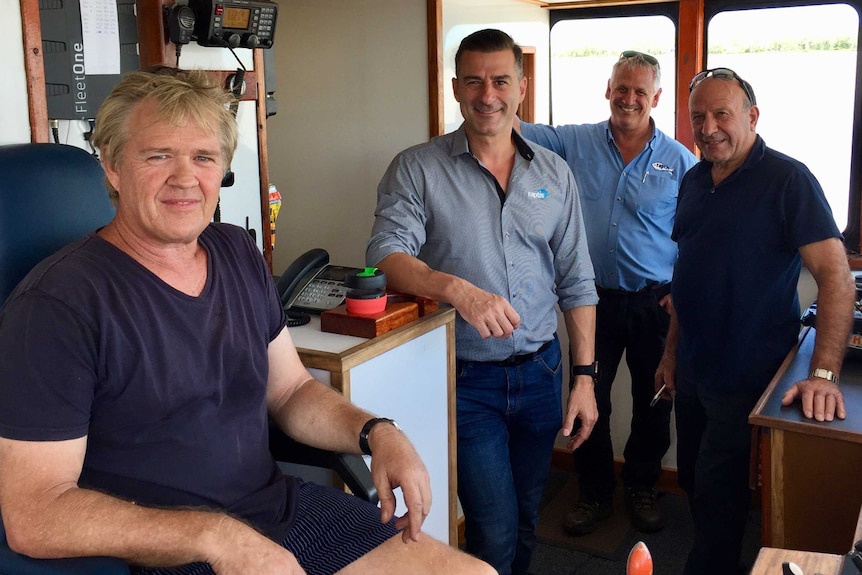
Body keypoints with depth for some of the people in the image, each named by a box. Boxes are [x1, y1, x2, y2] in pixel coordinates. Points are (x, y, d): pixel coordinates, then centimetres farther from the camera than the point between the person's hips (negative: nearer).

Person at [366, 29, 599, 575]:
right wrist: (458, 289, -36)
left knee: (526, 519, 19)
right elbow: (387, 253, -19)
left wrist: (586, 376, 2)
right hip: (465, 380, -4)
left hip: (540, 371, 4)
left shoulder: (555, 173, 5)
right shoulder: (417, 170, -6)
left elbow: (576, 283, 7)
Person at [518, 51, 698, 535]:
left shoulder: (681, 161, -1)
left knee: (654, 403, 12)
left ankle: (642, 487, 36)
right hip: (594, 298, 1)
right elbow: (523, 132, -6)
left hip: (655, 304, 0)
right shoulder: (576, 143, 1)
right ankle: (595, 493, 30)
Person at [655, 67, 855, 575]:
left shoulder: (787, 180, -16)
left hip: (745, 376, -7)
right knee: (692, 480, 19)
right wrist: (672, 350, 14)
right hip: (692, 370, 7)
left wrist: (824, 373, -30)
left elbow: (836, 274, -22)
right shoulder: (695, 180, 6)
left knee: (717, 495, 3)